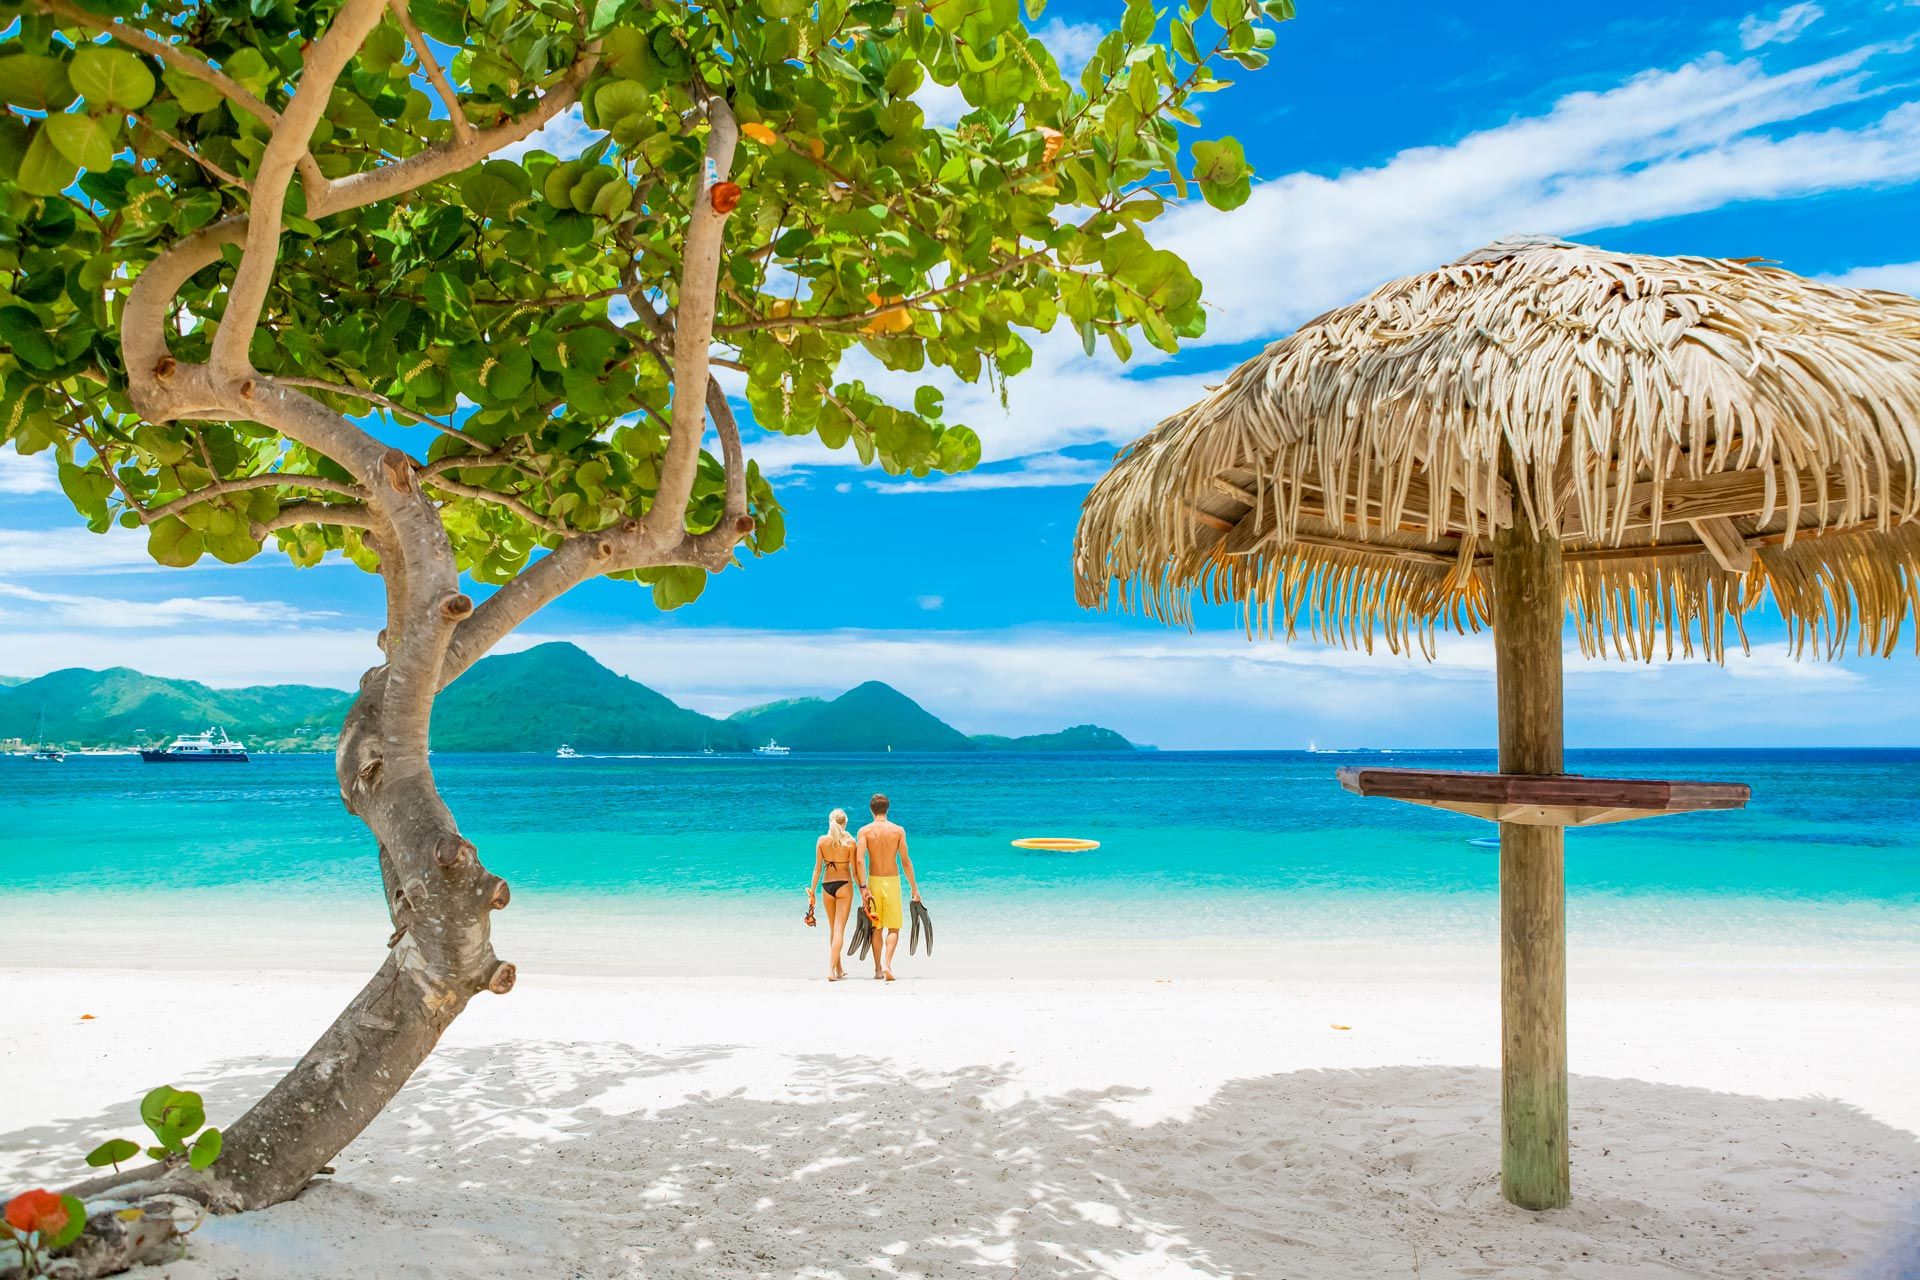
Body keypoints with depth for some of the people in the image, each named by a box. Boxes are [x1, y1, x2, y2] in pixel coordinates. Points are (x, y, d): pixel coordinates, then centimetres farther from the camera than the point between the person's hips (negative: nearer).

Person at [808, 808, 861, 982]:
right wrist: (862, 889, 2)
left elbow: (818, 868, -1)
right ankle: (831, 969, -14)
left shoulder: (821, 841, -2)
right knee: (839, 929, -2)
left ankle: (839, 969, 24)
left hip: (827, 885, 3)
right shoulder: (849, 842, -8)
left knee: (832, 929, 16)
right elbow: (854, 869, -7)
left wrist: (812, 891, 5)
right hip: (844, 885, -3)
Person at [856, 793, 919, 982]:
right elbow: (905, 861, -3)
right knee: (893, 928, 5)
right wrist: (914, 887, 3)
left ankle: (878, 969, 16)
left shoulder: (865, 830, -3)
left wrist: (863, 887, -13)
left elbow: (859, 860, -14)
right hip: (893, 881, -1)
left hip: (873, 881, 1)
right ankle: (887, 964, -15)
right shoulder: (898, 830, -2)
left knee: (876, 928, 13)